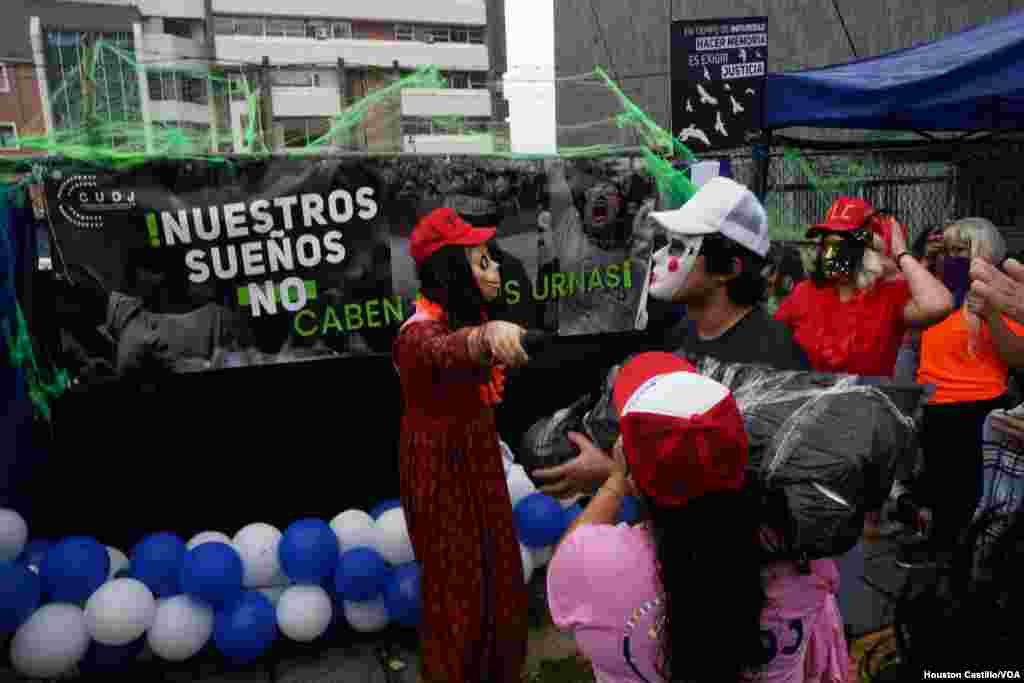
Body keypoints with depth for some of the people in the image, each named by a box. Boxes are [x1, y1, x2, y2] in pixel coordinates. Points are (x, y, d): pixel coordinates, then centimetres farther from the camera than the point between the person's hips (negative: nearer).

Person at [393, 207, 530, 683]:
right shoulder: (420, 331, -27)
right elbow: (445, 351, -54)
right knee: (458, 582, 7)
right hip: (442, 467, -8)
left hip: (477, 456, 8)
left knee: (495, 571, 20)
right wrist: (488, 335, -73)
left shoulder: (467, 315, 1)